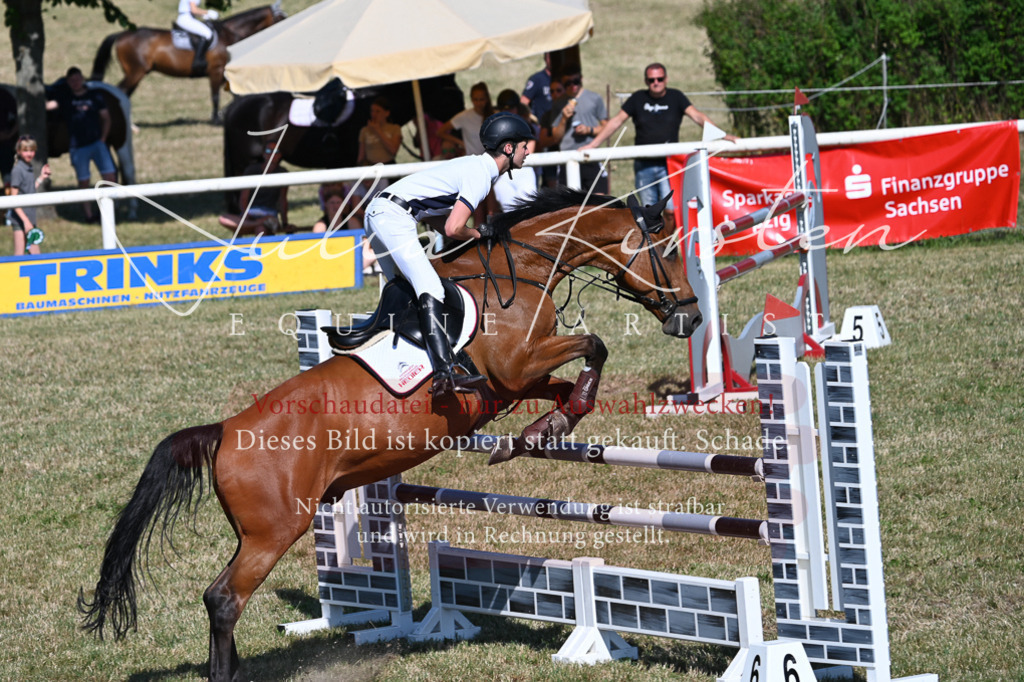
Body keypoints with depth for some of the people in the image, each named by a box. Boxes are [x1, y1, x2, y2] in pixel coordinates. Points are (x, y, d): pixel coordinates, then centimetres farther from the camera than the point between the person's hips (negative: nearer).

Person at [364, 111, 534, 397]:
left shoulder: (474, 166, 20)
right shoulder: (480, 175, -11)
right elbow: (453, 229, -19)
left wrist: (469, 236, 11)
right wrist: (477, 234, 2)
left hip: (378, 213, 11)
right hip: (394, 216, -11)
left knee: (403, 292, 23)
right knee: (429, 289, -22)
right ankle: (445, 376, -35)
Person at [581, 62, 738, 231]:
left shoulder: (675, 97, 4)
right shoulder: (638, 99, 7)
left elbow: (698, 116, -5)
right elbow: (616, 122, 8)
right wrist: (592, 144, 3)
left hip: (668, 165, -2)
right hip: (644, 165, 2)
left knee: (670, 210, -10)